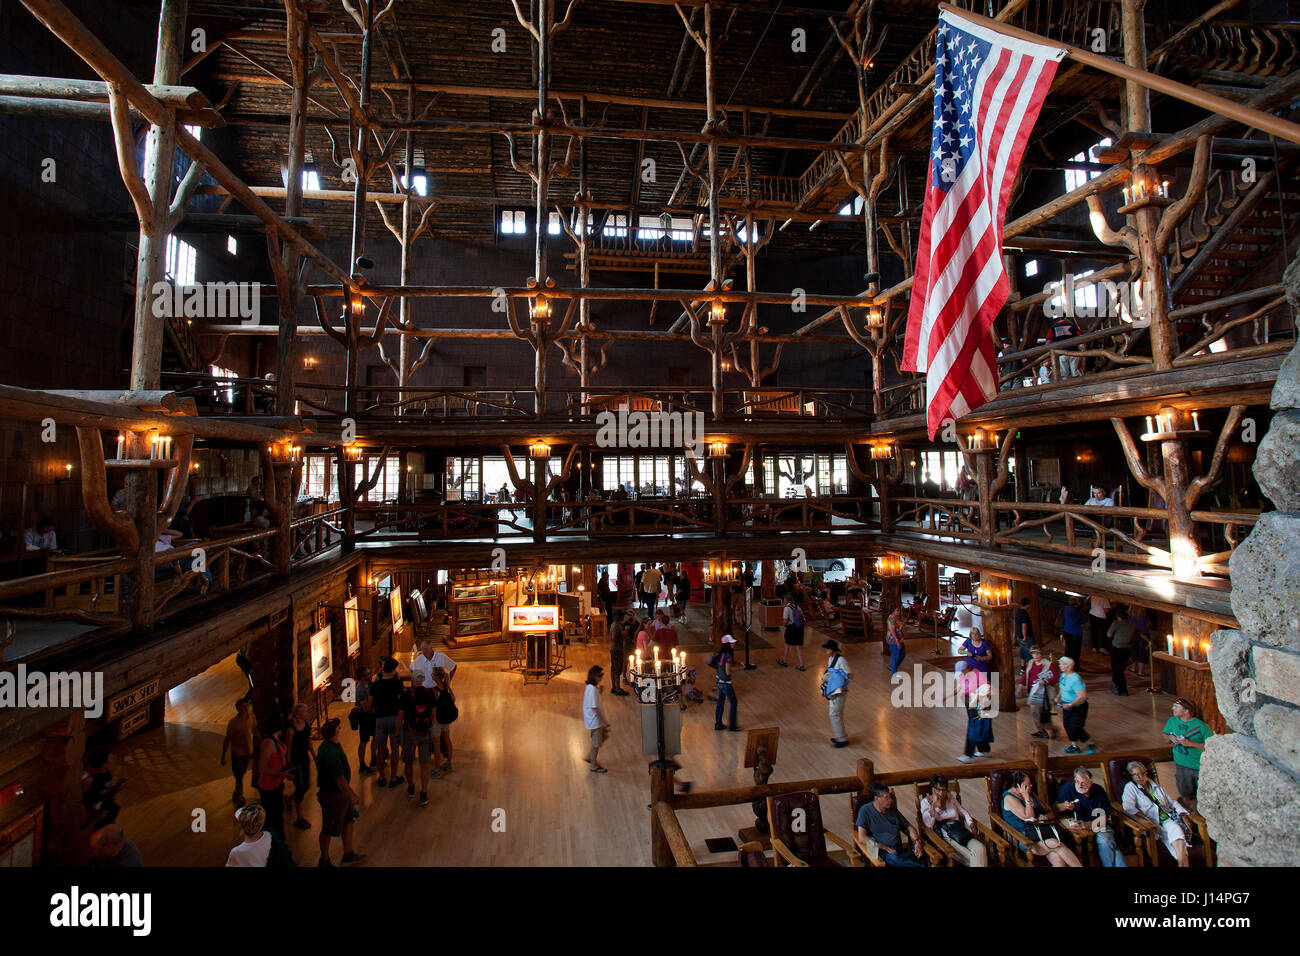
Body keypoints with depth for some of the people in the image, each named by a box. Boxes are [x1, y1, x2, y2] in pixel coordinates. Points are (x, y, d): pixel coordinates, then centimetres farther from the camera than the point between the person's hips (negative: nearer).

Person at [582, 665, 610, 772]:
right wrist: (604, 721, -21)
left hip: (597, 720, 10)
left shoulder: (590, 687, 5)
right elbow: (594, 707, -25)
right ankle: (594, 766, 22)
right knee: (596, 743, 5)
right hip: (595, 721, -10)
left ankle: (589, 757, 30)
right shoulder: (592, 689, -26)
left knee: (604, 736, 21)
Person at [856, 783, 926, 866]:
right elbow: (862, 837, -9)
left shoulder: (893, 809, 17)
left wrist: (917, 842, -1)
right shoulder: (865, 810, 0)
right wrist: (886, 848, -13)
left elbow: (910, 828, 22)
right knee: (894, 858, -39)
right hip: (882, 853, -4)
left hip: (900, 850, 4)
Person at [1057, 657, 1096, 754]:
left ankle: (1091, 743, 20)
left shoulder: (1075, 679, -27)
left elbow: (1083, 696, -28)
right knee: (1067, 726, 10)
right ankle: (1074, 746, 26)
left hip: (1078, 707, -8)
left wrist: (1070, 705, -31)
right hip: (1067, 706, 8)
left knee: (1075, 728, -4)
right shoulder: (1063, 675, 1)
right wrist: (1059, 698, 12)